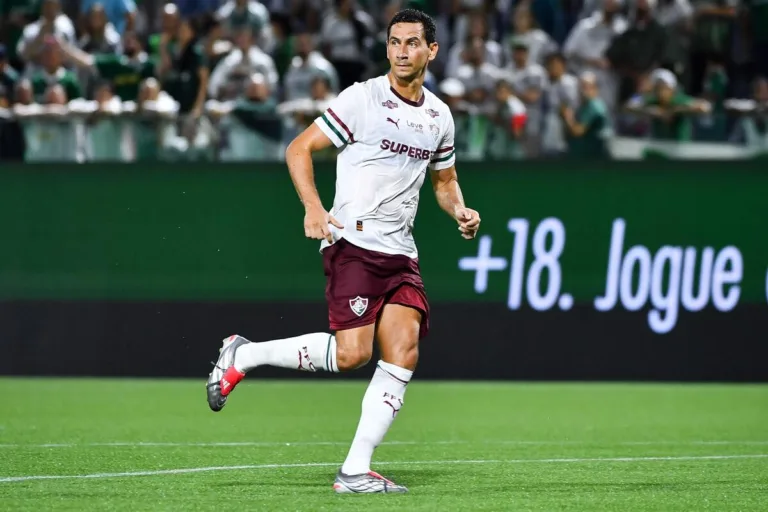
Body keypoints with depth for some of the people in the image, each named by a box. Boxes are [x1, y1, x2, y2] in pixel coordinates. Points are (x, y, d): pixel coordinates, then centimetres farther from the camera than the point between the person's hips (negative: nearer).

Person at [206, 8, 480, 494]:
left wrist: (460, 210, 6)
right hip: (353, 240, -6)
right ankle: (243, 356, 3)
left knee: (403, 354, -9)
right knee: (352, 353, -17)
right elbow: (299, 149, -4)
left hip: (401, 251, 6)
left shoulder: (440, 117, 13)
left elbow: (445, 179, 28)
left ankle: (355, 471, -5)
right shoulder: (362, 98, -5)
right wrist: (313, 207, -19)